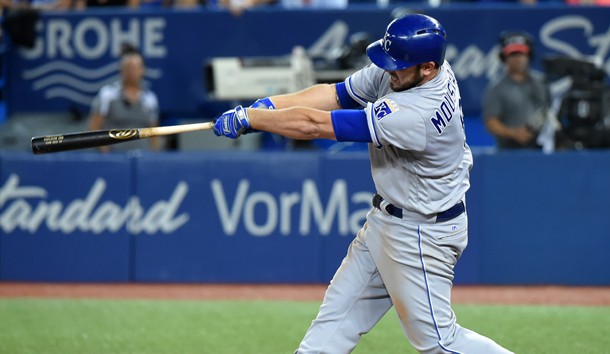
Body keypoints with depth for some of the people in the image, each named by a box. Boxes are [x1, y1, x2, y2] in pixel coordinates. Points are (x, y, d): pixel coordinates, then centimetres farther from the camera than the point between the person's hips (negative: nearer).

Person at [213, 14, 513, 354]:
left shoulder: (417, 115, -35)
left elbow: (314, 125, -30)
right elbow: (334, 95, -1)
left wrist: (247, 118, -20)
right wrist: (267, 105, -14)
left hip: (422, 233, -9)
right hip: (384, 221, 9)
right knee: (339, 313, 13)